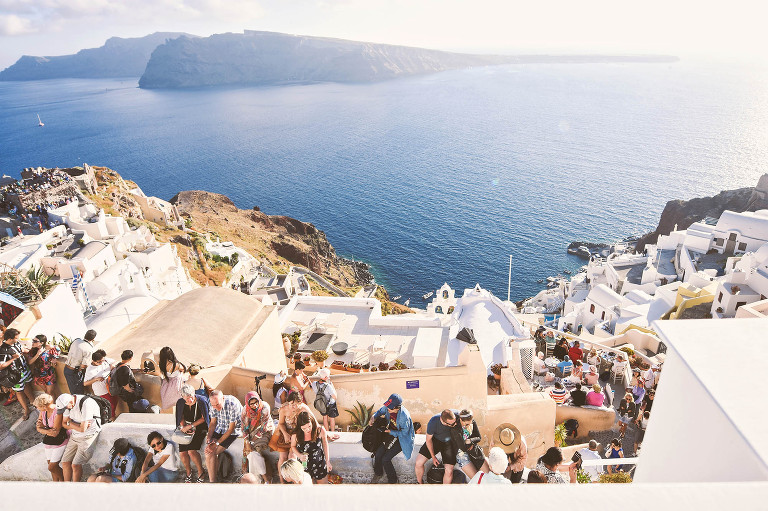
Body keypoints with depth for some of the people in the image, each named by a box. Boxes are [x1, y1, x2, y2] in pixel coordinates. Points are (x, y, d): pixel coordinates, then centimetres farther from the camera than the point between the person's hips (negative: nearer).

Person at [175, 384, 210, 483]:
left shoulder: (202, 401, -16)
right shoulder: (180, 403, -3)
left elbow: (203, 418, -10)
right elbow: (181, 418, 7)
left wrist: (190, 426, -16)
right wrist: (183, 427, -11)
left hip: (199, 427, -4)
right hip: (186, 427, 5)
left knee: (191, 451, -21)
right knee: (182, 453, -10)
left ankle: (201, 474, -1)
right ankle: (188, 473, 18)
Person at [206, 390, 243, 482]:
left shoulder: (233, 404, -28)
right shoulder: (213, 405, -9)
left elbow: (231, 429, -21)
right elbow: (213, 423, 4)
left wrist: (217, 443, -20)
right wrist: (209, 437, -12)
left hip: (233, 431, -5)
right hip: (219, 429, 6)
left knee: (213, 452, -18)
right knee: (208, 451, -14)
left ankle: (212, 478, 1)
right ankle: (212, 480, -4)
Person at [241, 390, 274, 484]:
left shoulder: (264, 407, -18)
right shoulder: (245, 409, -7)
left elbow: (264, 427, -15)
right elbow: (244, 427, -4)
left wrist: (256, 437, -16)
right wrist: (247, 442, -14)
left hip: (264, 432, -4)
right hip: (251, 433, 4)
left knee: (254, 451, -24)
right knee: (250, 451, -20)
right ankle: (265, 478, -13)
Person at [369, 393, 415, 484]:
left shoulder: (404, 416, -33)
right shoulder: (387, 407, -16)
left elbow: (404, 433, -21)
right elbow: (380, 411, 8)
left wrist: (390, 432, -21)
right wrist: (373, 417, -11)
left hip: (401, 438, -6)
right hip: (391, 433, 6)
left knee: (385, 459, -13)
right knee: (378, 454, -5)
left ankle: (393, 481, 12)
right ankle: (378, 473, 27)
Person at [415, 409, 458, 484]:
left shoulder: (456, 414, -31)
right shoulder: (433, 422, -33)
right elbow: (428, 440, -12)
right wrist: (433, 456, -3)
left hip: (449, 443, 1)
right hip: (435, 439, 0)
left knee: (449, 471, -14)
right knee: (418, 463, -9)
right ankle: (419, 483, 20)